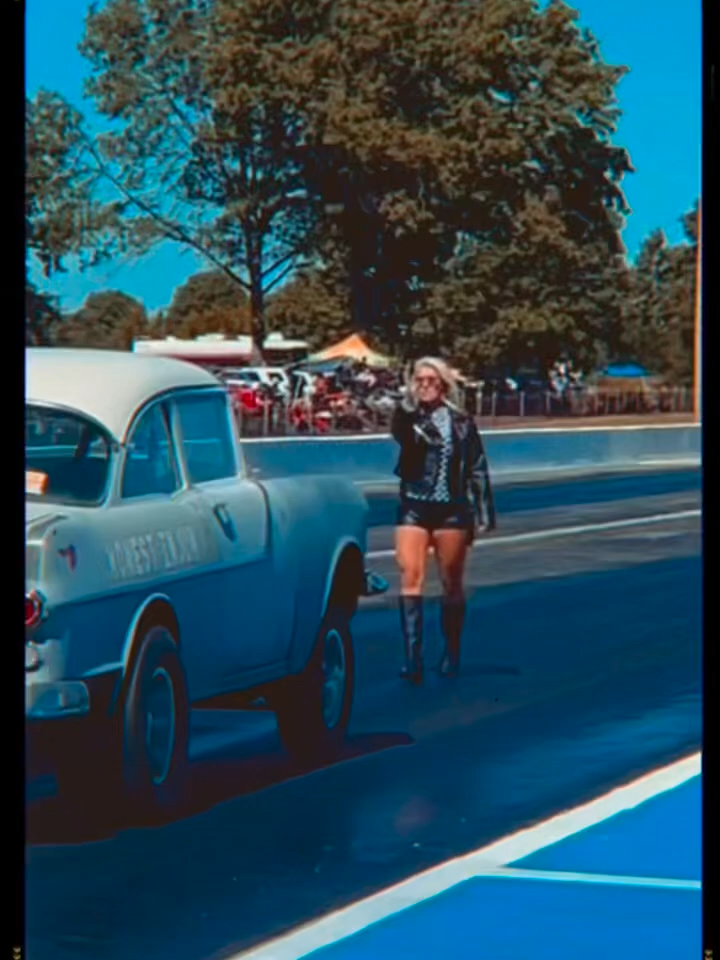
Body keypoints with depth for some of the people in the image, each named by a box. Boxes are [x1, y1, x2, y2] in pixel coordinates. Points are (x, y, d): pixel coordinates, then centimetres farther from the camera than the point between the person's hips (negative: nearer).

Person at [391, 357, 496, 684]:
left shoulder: (460, 422, 2)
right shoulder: (408, 416, 5)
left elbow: (477, 468, 3)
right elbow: (399, 432, -20)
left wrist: (483, 513, 0)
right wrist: (409, 404, -28)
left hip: (451, 509, -1)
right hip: (414, 507, 1)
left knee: (452, 583, 7)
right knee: (410, 578, -11)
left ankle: (451, 654, 20)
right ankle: (413, 656, -16)